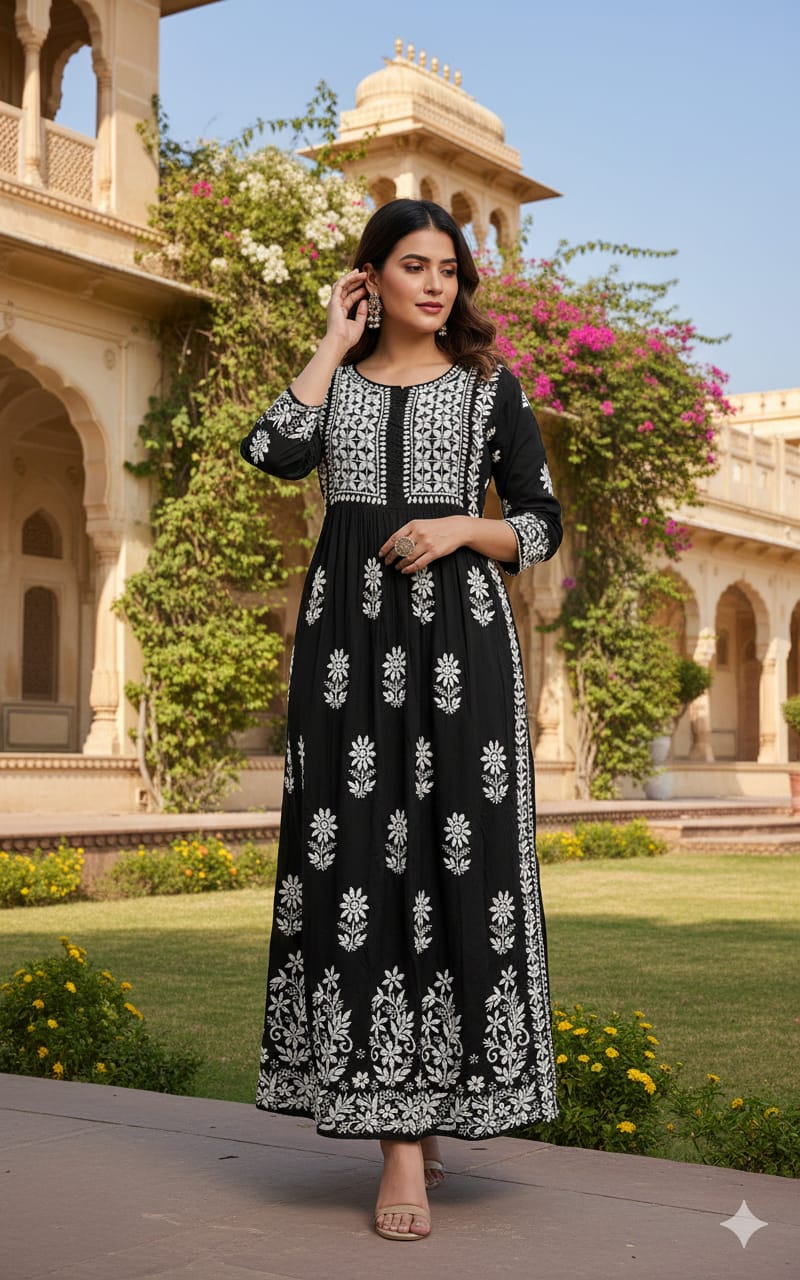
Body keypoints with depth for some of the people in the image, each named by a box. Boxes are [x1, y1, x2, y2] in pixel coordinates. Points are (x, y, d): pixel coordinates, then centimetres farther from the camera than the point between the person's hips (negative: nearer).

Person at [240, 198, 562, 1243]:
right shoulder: (333, 378, 14)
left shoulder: (488, 385, 11)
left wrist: (459, 529, -9)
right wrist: (337, 343, 2)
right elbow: (275, 454, -8)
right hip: (348, 628, 1)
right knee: (358, 854, -6)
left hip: (458, 627, -1)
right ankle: (400, 1128, -1)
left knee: (454, 853, -7)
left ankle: (425, 1112, 4)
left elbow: (542, 525, 10)